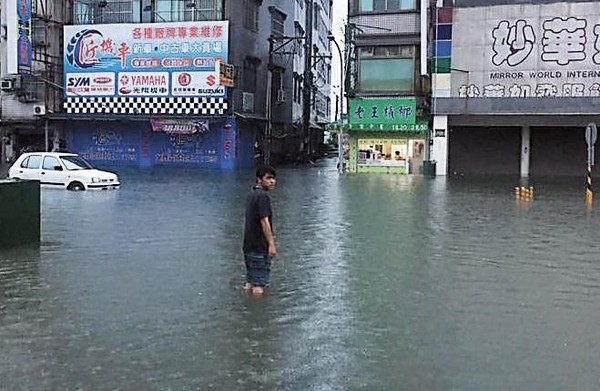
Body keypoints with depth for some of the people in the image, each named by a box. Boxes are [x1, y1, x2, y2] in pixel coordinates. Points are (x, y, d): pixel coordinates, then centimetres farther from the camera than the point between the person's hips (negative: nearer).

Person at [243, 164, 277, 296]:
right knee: (259, 285, -4)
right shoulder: (263, 196, -15)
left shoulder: (251, 195, 14)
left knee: (250, 281, 15)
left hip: (249, 245, 9)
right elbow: (264, 221, -21)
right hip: (260, 246, -9)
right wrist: (271, 243, -21)